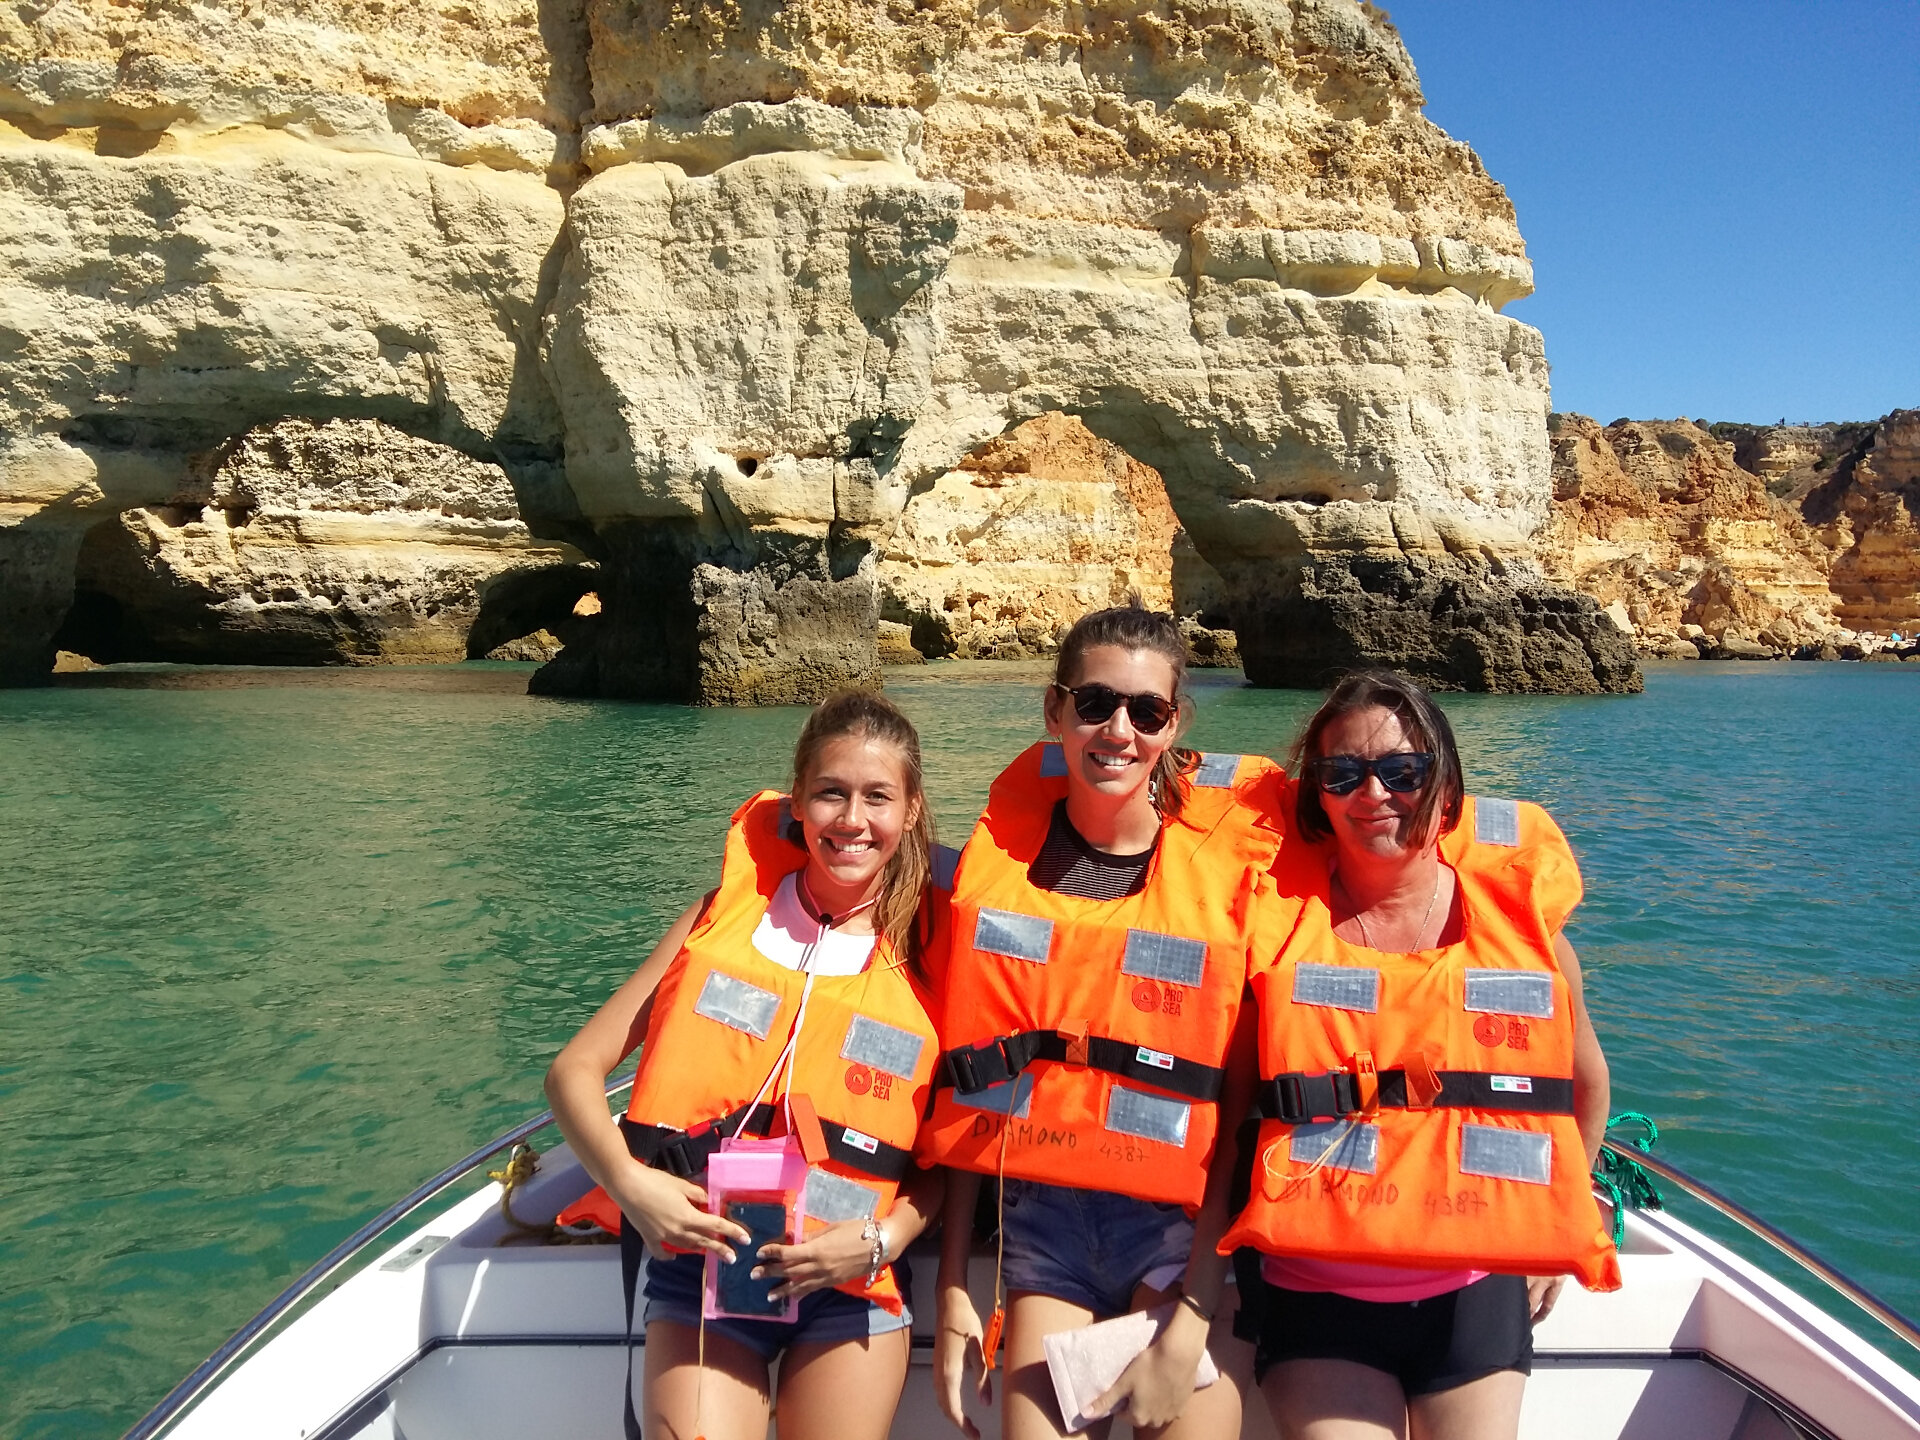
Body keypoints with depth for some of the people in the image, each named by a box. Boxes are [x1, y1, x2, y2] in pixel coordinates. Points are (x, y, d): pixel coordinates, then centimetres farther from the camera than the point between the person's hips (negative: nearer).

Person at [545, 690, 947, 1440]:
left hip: (850, 1285, 1)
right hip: (702, 1265, 0)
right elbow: (575, 1069, 1)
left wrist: (881, 1243, -12)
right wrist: (628, 1181, -15)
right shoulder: (727, 915, 1)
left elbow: (948, 1159, 5)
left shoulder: (928, 960, 1)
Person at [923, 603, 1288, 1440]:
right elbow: (968, 1095, 4)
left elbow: (1241, 1106, -8)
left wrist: (1190, 1323, -11)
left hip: (1182, 1235, -1)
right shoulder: (1000, 861, 1)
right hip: (1040, 1231, 2)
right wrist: (953, 1294, 4)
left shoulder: (1229, 866, -6)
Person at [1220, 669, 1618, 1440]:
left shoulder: (1519, 916, -4)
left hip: (1475, 1292, 2)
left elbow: (1586, 1080, 12)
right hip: (1316, 1294, -1)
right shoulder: (1279, 918, -9)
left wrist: (1552, 1229, 17)